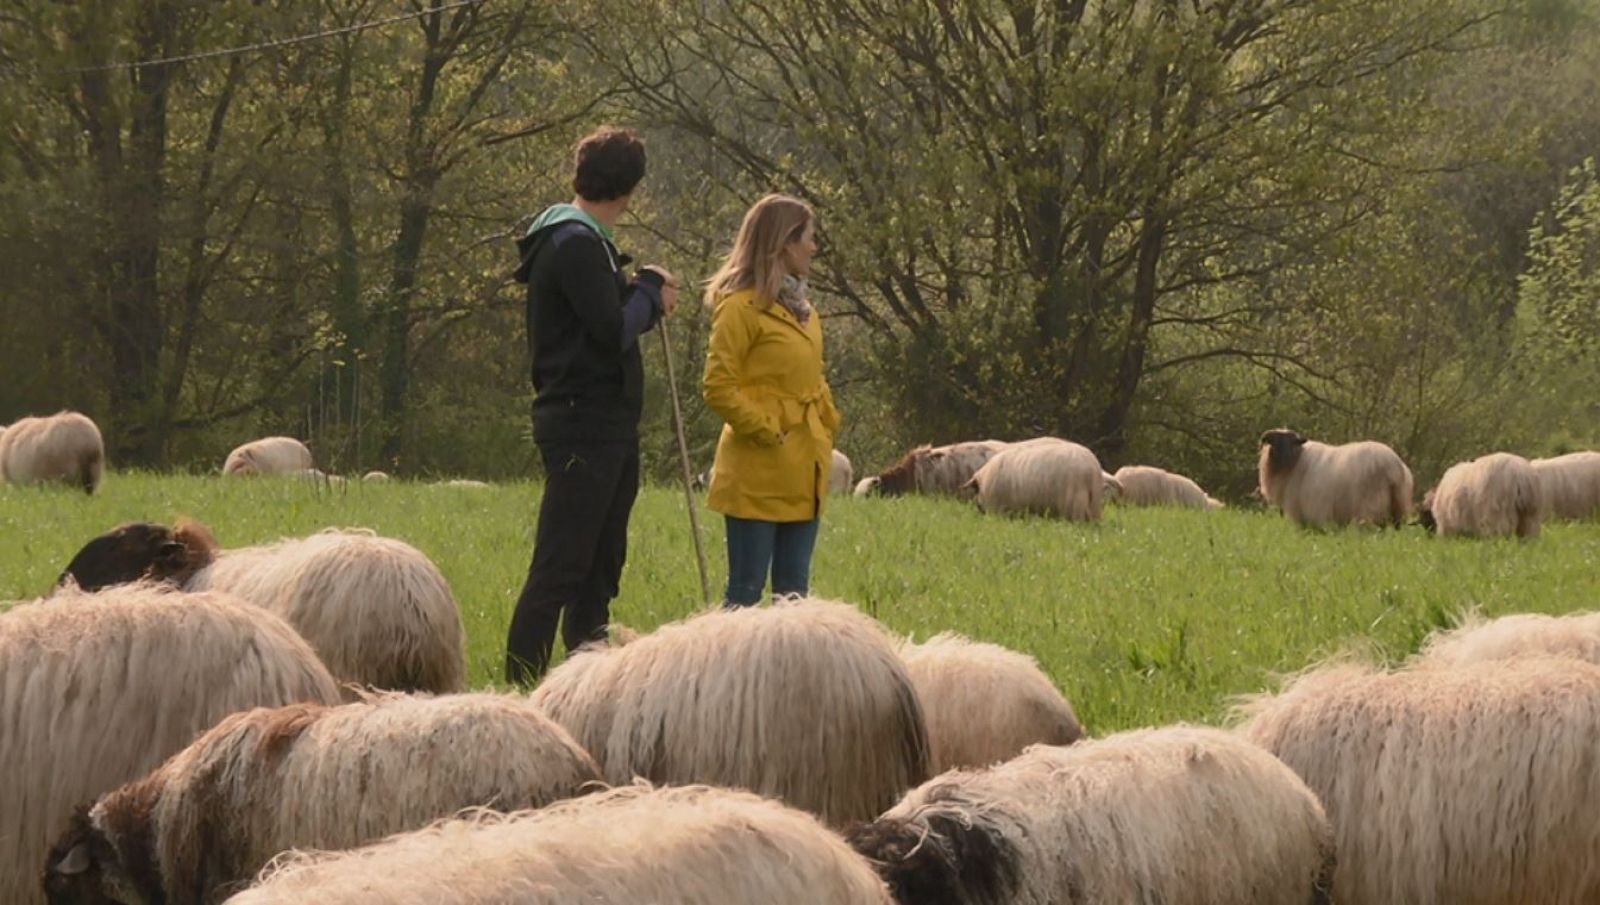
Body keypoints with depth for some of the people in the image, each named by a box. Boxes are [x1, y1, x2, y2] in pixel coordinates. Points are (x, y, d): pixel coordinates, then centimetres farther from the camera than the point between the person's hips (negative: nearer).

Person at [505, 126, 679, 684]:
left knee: (600, 565, 15)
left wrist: (645, 298, 1)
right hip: (583, 424, -11)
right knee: (560, 566, -11)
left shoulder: (581, 239, 17)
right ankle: (523, 681, -11)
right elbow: (614, 330, -21)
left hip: (606, 426, 11)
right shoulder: (575, 244, -15)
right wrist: (649, 291, -4)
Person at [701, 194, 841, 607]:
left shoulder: (800, 309, 16)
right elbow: (718, 389, -14)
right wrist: (766, 430, -13)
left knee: (793, 593, 8)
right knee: (746, 590, -6)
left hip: (802, 475, 8)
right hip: (758, 475, -8)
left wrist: (826, 426, 12)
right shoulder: (741, 307, -10)